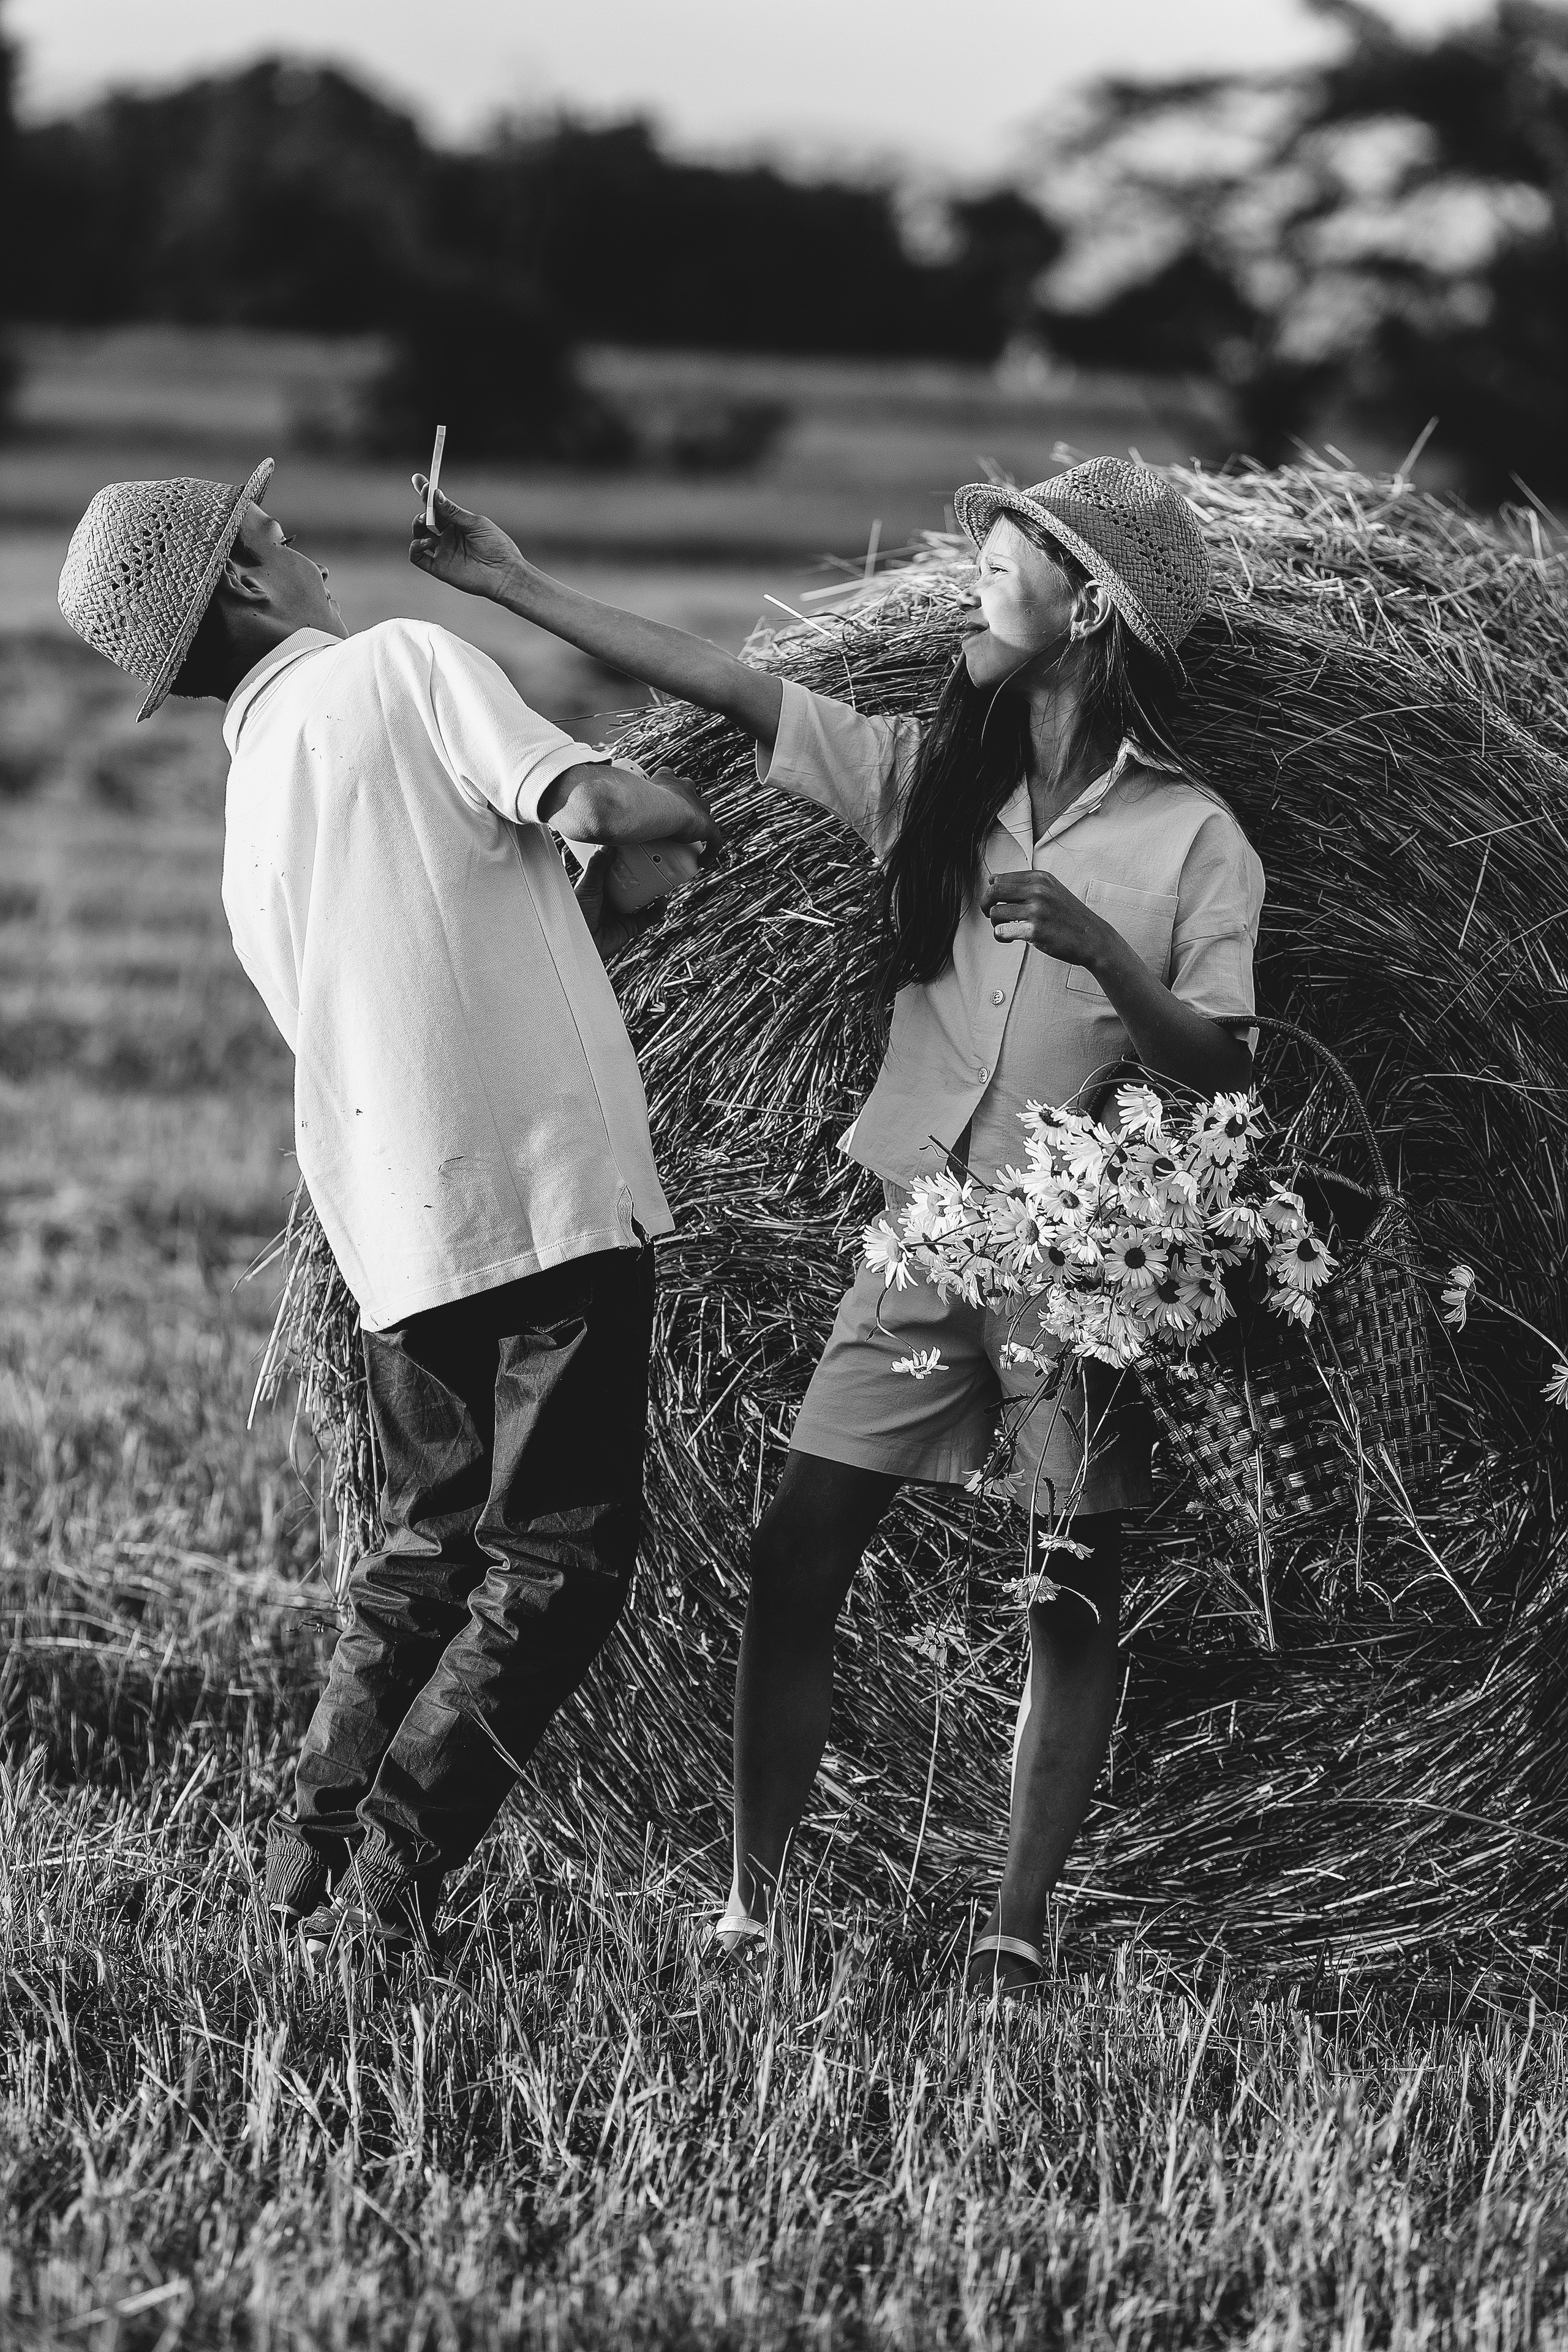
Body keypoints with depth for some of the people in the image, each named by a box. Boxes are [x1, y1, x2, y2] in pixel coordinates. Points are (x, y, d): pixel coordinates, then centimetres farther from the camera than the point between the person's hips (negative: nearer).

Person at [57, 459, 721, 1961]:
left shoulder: (248, 821, 16)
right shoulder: (397, 666, -6)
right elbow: (588, 803, -17)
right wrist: (695, 816, 3)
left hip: (393, 1219, 7)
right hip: (549, 1183, -7)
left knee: (431, 1546, 20)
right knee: (558, 1557, -2)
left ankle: (312, 1863, 15)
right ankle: (391, 1865, -11)